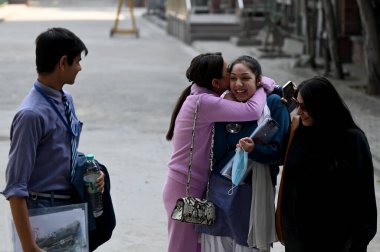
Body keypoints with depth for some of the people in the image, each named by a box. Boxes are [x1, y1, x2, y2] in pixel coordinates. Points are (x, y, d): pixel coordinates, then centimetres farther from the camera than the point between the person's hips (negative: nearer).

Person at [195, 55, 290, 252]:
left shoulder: (273, 103, -7)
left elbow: (278, 151, -11)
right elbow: (217, 152, 5)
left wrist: (254, 149, -27)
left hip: (253, 191, -4)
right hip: (220, 189, 4)